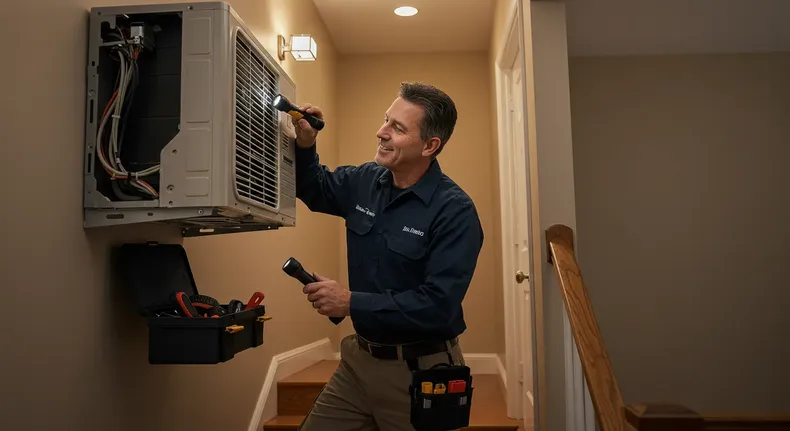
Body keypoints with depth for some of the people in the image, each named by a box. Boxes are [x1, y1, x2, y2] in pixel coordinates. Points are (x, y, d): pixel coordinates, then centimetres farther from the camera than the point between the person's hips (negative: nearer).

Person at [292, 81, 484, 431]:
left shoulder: (455, 212, -20)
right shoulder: (364, 181, -1)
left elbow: (437, 306, -26)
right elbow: (315, 190, 19)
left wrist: (352, 303, -24)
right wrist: (305, 145, -2)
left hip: (419, 371, -5)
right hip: (359, 357, 6)